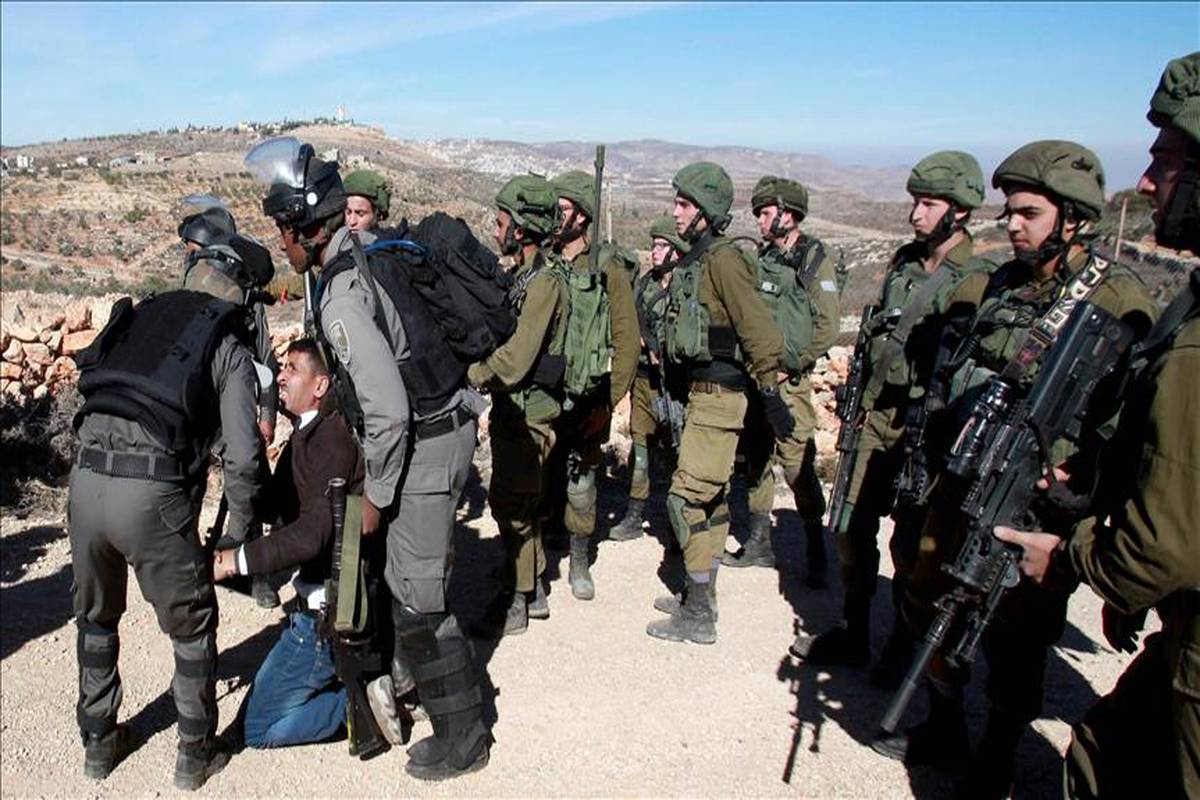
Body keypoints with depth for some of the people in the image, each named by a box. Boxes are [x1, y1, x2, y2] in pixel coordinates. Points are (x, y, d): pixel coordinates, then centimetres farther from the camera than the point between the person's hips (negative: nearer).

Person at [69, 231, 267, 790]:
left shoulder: (141, 315, 18)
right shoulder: (231, 352, 4)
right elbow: (242, 457, -4)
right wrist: (240, 532, 10)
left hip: (86, 479, 5)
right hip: (154, 494, -5)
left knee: (96, 618, 27)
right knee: (192, 628, 17)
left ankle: (99, 742, 42)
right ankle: (195, 755, 27)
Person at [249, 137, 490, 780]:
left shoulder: (342, 297, -22)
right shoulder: (366, 259, 8)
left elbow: (387, 411, -26)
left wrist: (374, 494, -14)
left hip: (423, 442, -10)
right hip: (439, 424, 10)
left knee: (418, 593, 0)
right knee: (403, 569, 25)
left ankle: (462, 739, 14)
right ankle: (410, 669, 47)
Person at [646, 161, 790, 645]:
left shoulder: (723, 260, -17)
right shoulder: (696, 260, 13)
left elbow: (758, 330, -21)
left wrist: (771, 395, -20)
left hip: (717, 397, -10)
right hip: (702, 392, 10)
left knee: (687, 498, -7)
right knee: (711, 498, 17)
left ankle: (697, 617, 3)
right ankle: (700, 598, 30)